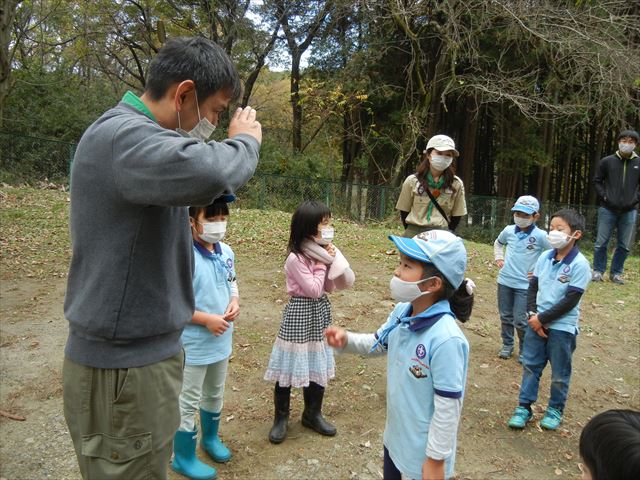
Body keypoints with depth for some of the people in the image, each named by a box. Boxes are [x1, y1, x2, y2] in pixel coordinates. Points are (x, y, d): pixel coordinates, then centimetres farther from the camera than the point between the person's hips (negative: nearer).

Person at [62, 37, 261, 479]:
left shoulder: (135, 133, 12)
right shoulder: (119, 134, -24)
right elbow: (206, 172, -41)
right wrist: (245, 140, -22)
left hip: (142, 353, 10)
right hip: (122, 365, -10)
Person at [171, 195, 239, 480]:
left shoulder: (226, 252, -2)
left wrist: (234, 303, -8)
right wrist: (207, 320, -23)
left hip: (221, 341, 7)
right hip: (193, 346, -7)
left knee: (215, 395, 26)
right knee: (188, 403, 10)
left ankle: (210, 438, 49)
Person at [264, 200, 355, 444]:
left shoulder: (323, 251, 2)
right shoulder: (295, 258, -19)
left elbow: (344, 282, 2)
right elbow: (313, 289, -21)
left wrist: (333, 259, -11)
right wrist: (322, 263, -13)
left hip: (320, 311, 7)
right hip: (300, 312, -7)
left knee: (318, 365, 15)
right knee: (289, 367, 3)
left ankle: (312, 414, 33)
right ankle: (281, 418, 22)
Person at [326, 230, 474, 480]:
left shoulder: (446, 340, -32)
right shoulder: (401, 313, -8)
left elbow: (448, 409, -25)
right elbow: (377, 344, 10)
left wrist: (435, 460, -16)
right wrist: (346, 340, -9)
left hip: (422, 450, -7)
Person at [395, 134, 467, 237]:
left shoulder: (456, 184, 1)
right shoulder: (412, 181, 0)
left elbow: (457, 215, 8)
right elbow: (404, 211, 7)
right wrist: (411, 233, 2)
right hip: (414, 233, 0)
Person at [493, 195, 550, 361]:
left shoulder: (540, 236, -12)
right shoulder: (509, 231, 1)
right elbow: (498, 243, 23)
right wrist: (498, 258, 9)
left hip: (525, 285, -4)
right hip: (504, 281, 4)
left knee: (520, 321, -2)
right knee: (505, 316, 15)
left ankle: (524, 350, 19)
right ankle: (507, 345, 32)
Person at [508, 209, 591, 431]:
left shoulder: (579, 265, -15)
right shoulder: (545, 257, 2)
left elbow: (570, 301, -17)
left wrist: (542, 319, -14)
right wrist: (533, 315, -7)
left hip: (563, 327, -5)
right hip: (536, 322, 5)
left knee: (560, 373, 10)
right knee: (530, 365, 10)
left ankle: (555, 409, 30)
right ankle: (524, 407, 21)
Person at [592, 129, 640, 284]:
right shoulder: (607, 161, -1)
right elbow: (597, 181, 7)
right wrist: (604, 196, -3)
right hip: (607, 210, -1)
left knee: (624, 246, 7)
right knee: (601, 243, 2)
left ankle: (616, 273, 19)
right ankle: (598, 271, 13)